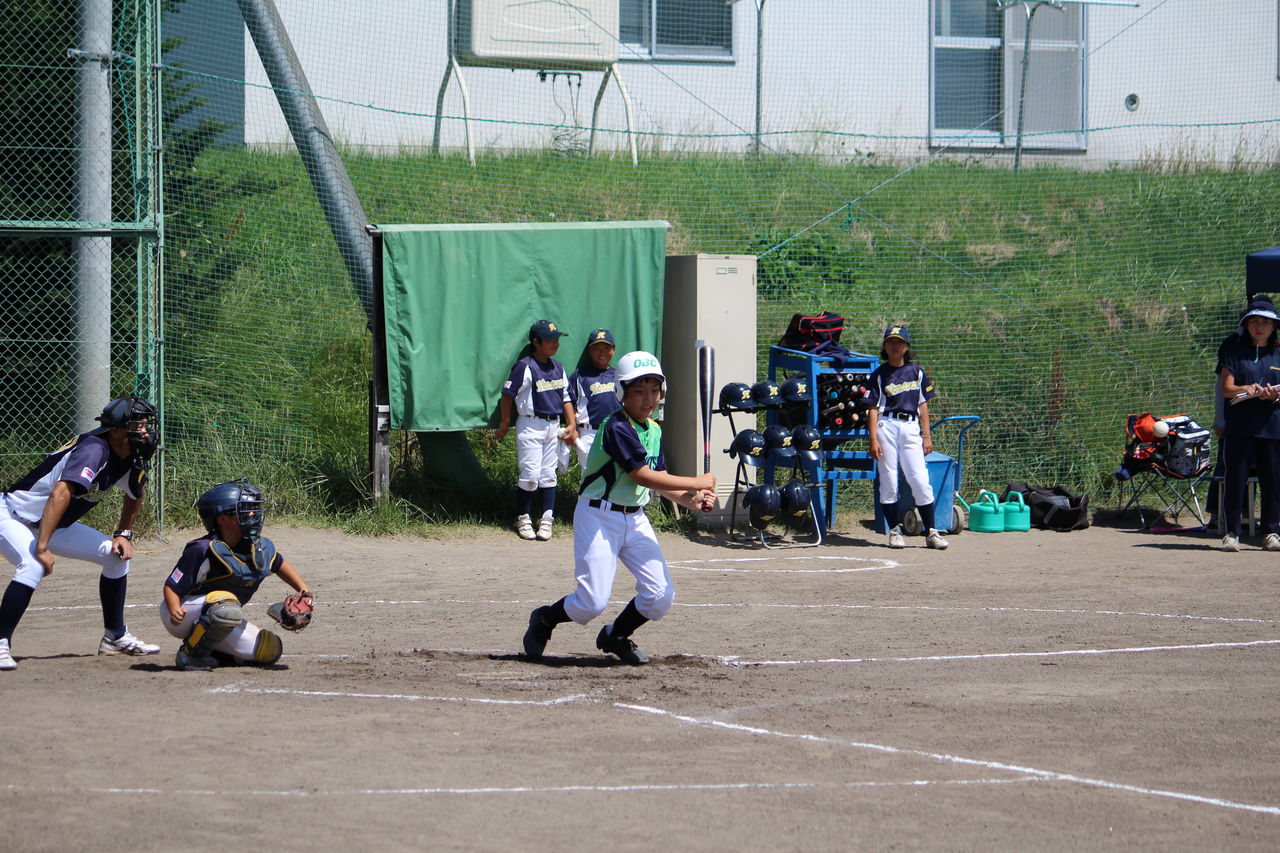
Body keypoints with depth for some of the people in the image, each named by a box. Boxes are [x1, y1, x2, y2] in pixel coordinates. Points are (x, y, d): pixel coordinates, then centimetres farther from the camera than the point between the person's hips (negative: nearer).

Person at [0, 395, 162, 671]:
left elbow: (134, 495, 22)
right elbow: (60, 494, -40)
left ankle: (115, 638, 16)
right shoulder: (94, 450, -29)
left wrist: (124, 534, 9)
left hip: (54, 525, 9)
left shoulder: (131, 461, -1)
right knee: (34, 566, -35)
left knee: (117, 554, 5)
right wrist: (42, 547, -44)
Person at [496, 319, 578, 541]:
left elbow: (566, 398, 15)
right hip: (530, 425, -6)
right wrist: (505, 424, -3)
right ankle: (523, 519, 7)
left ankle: (547, 520, 9)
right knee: (530, 474, -6)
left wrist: (572, 425, 6)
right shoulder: (525, 366, -11)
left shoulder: (558, 368, 10)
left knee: (549, 475, 6)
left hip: (553, 426, 6)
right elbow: (507, 394, -7)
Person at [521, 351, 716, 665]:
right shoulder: (617, 427, -18)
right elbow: (642, 475, -23)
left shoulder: (654, 430, 9)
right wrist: (696, 483, -18)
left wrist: (691, 501, -7)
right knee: (593, 602, -11)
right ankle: (544, 620, 20)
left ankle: (615, 636, 23)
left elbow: (659, 480, 12)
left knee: (661, 596, -3)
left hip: (635, 519, 8)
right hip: (598, 518, -8)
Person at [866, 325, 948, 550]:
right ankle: (895, 530, 8)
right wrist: (874, 440, -7)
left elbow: (923, 405, 13)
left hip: (911, 428, 1)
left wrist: (926, 436, 6)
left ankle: (931, 532, -2)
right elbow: (873, 409, 2)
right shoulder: (880, 375, 5)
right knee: (888, 481, -1)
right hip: (887, 427, -1)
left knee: (921, 481, -6)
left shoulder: (916, 372, 11)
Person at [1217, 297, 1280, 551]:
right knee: (1235, 479, -4)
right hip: (1240, 427, -1)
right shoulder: (1234, 352, 9)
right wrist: (1247, 389, -18)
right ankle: (1231, 532, 2)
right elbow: (1226, 389, 2)